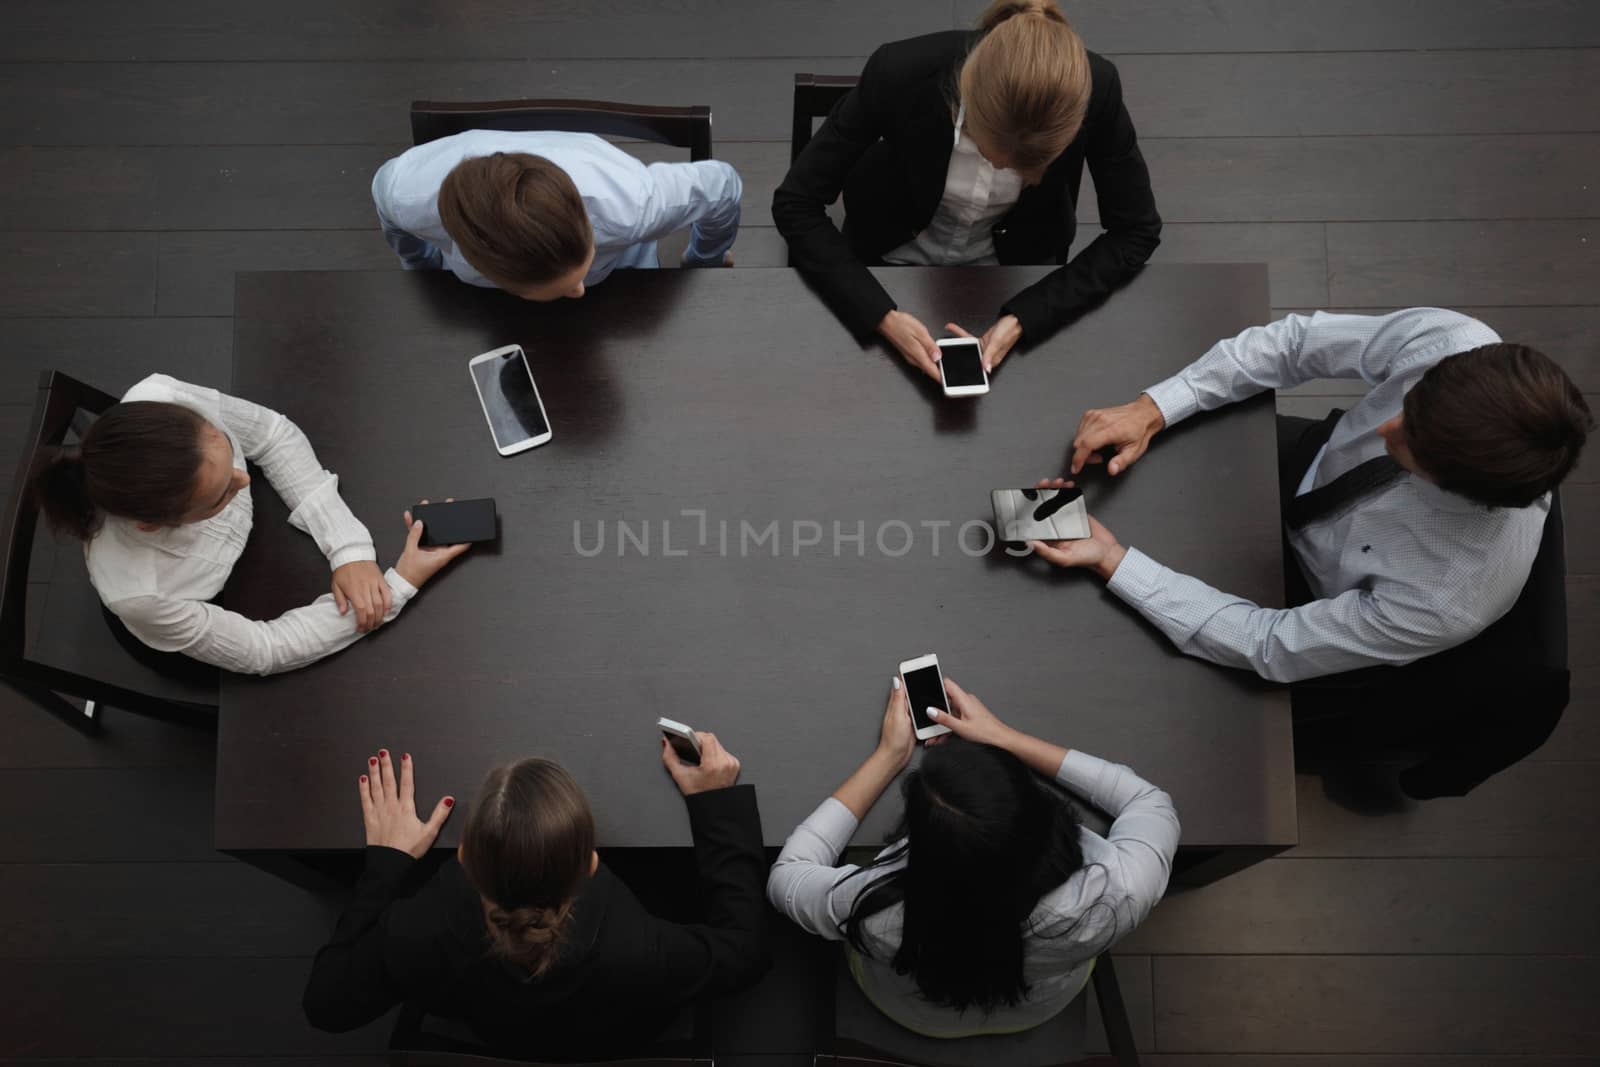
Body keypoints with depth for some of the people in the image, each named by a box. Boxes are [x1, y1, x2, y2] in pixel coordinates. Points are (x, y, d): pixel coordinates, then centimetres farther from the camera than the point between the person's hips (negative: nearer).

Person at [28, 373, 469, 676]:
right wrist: (401, 585, -33)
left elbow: (272, 434, -20)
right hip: (203, 619, -3)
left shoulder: (161, 401, -38)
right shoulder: (140, 595, -44)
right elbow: (264, 650, -30)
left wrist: (349, 548, -29)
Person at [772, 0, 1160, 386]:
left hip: (1013, 257, 1)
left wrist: (1025, 319, -31)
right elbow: (795, 204, -26)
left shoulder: (1094, 88, -33)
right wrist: (882, 316, -35)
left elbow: (1136, 230, -19)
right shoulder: (898, 72, -36)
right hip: (897, 249, -1)